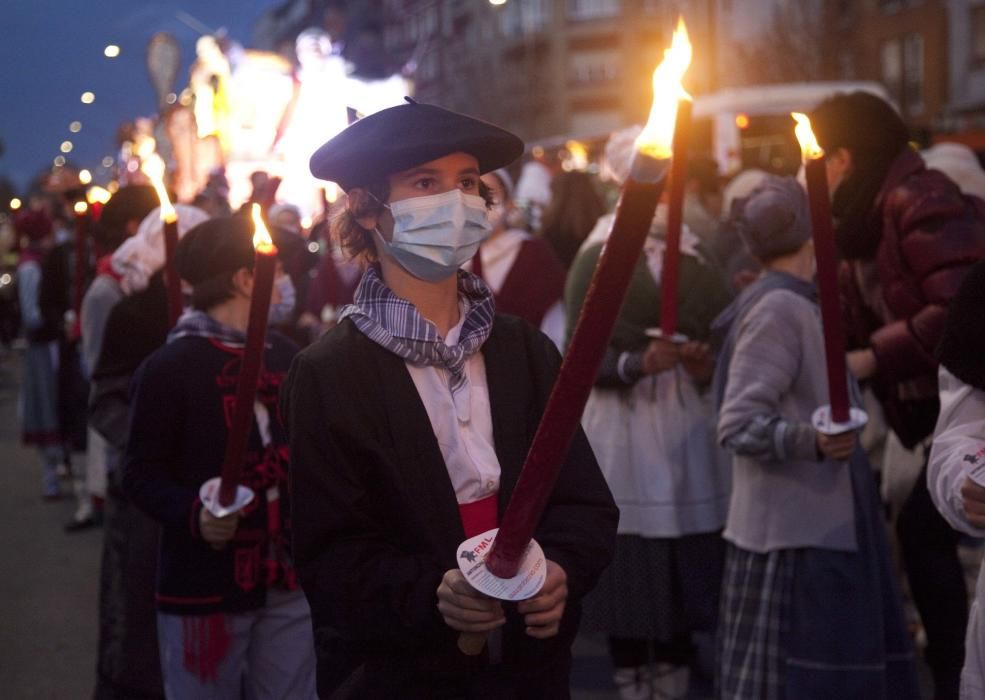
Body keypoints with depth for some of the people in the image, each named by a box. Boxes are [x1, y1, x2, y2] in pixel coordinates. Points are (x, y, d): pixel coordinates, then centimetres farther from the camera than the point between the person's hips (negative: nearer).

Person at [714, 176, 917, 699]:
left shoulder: (793, 304, 14)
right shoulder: (779, 309, -17)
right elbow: (738, 424, -22)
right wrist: (810, 439, -35)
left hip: (824, 526, 10)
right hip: (796, 537, -10)